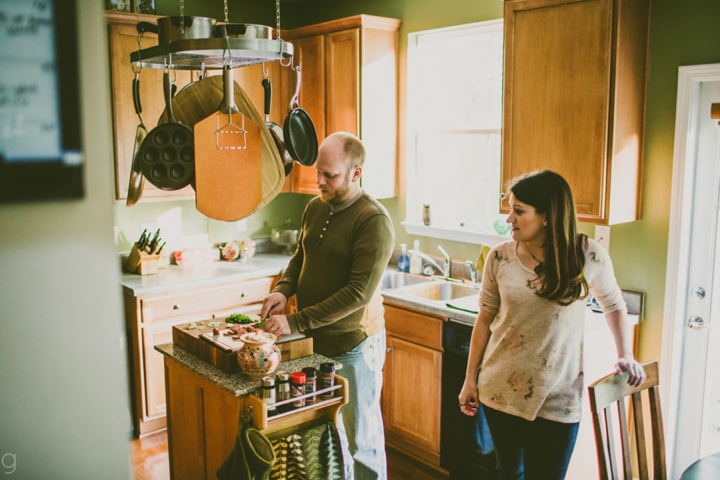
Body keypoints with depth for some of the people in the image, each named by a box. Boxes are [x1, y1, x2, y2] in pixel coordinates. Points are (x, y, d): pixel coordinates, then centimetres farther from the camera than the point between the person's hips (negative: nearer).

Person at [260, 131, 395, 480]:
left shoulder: (374, 221, -19)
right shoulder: (315, 207, 5)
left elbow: (359, 292, -24)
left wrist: (296, 323, -25)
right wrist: (284, 288, -3)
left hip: (354, 346, -7)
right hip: (315, 341, 7)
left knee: (361, 439, 8)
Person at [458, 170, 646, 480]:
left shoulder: (588, 256, -11)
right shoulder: (499, 258, -6)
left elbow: (614, 306, 7)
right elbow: (486, 318, 2)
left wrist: (625, 356, -2)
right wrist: (470, 379, 4)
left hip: (557, 398, -2)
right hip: (501, 390, 2)